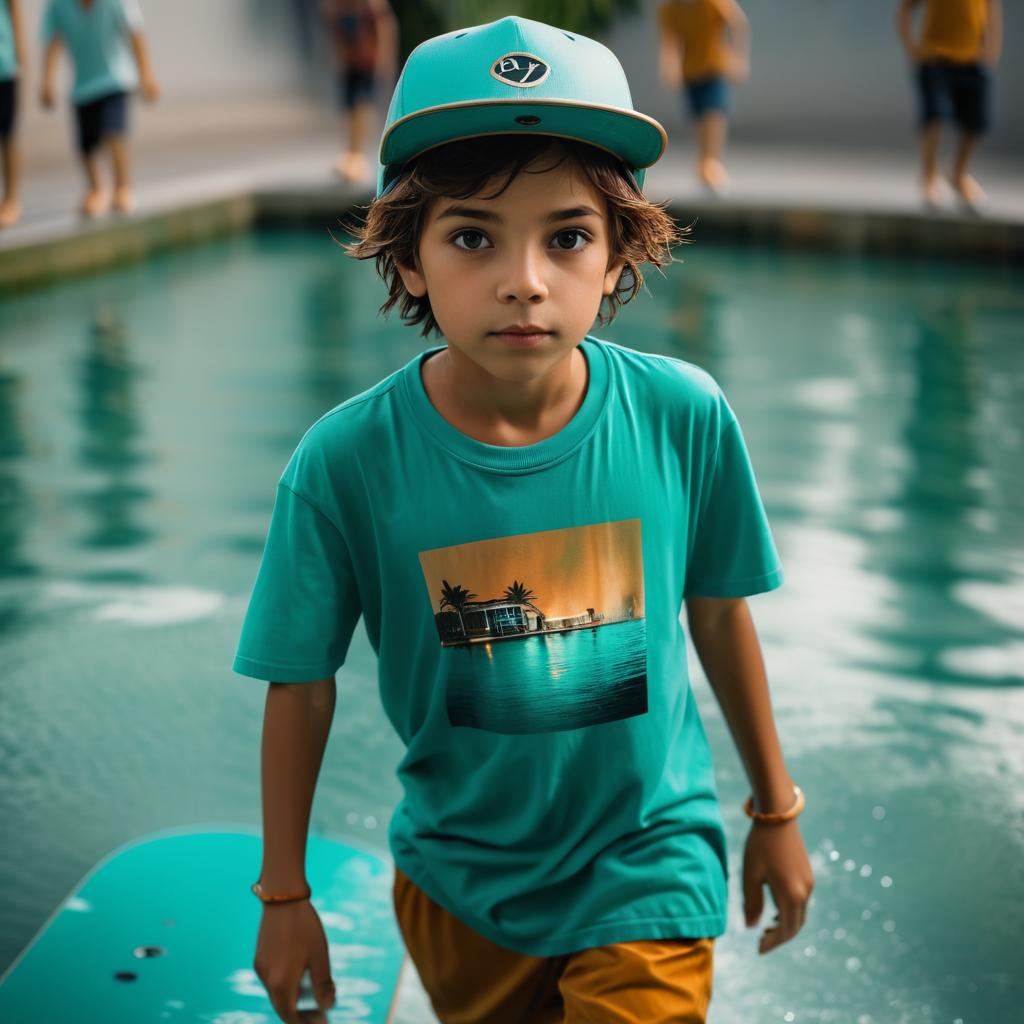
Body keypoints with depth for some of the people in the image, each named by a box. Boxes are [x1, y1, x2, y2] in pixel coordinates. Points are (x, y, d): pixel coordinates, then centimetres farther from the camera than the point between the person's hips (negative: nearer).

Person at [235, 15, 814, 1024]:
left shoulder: (683, 416, -19)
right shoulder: (346, 460, -22)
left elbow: (718, 611, -2)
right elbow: (301, 686, -9)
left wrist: (775, 810, 9)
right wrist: (284, 894, 1)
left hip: (646, 870, -1)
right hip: (457, 878, 1)